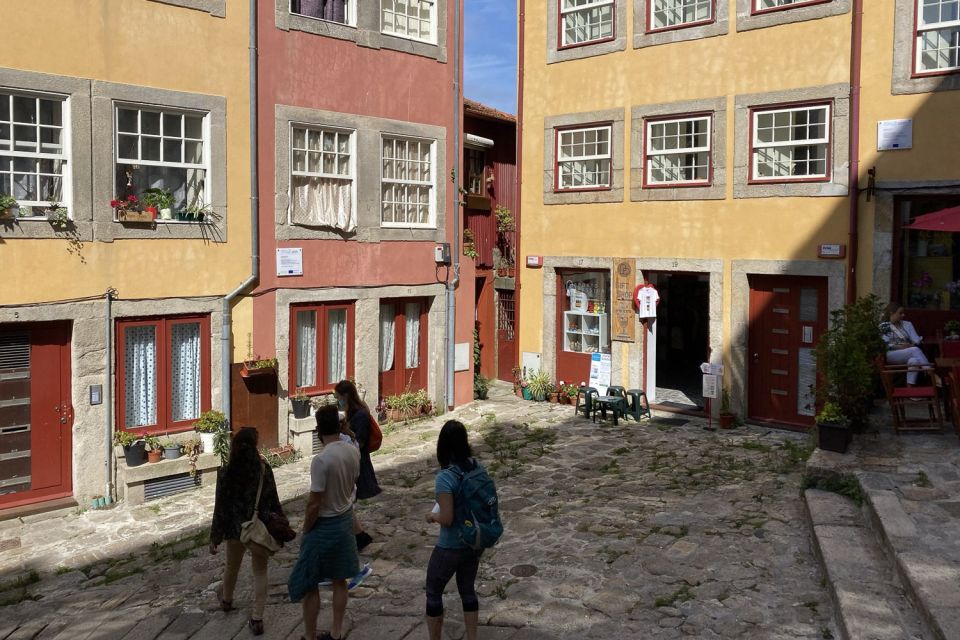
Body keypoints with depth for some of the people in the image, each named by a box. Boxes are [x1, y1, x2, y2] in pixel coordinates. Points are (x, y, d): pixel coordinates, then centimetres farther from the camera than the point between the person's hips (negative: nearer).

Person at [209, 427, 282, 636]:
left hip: (236, 529, 1)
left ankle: (226, 600, 52)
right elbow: (273, 501, -5)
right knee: (260, 571, 14)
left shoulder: (226, 472, -13)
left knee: (232, 566, 26)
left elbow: (221, 507, -9)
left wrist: (215, 536, 0)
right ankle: (257, 618, 11)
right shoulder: (264, 470, -13)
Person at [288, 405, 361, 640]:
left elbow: (314, 503, -21)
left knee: (309, 585, 9)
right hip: (345, 520, 7)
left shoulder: (321, 459, -26)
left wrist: (305, 531, -8)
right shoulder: (354, 452, -6)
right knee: (339, 580, 18)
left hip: (324, 525, -7)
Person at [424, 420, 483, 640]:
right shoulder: (476, 466, -5)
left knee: (433, 593, 15)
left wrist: (433, 516, -5)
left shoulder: (445, 477, -26)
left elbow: (447, 519, -25)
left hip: (451, 547, -6)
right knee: (467, 589, 24)